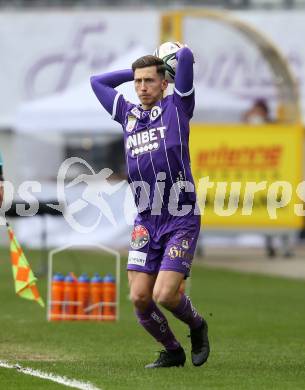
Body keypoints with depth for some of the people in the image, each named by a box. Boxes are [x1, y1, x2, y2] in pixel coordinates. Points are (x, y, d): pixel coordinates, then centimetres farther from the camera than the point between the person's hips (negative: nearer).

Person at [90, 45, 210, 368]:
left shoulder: (176, 107, 0)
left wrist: (177, 56, 12)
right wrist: (136, 71, 22)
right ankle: (172, 351, 20)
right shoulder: (128, 114, 14)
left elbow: (185, 56, -10)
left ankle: (197, 326, 18)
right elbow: (96, 82, 28)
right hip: (146, 222, 5)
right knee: (139, 298, -2)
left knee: (164, 295, -14)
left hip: (181, 222, -5)